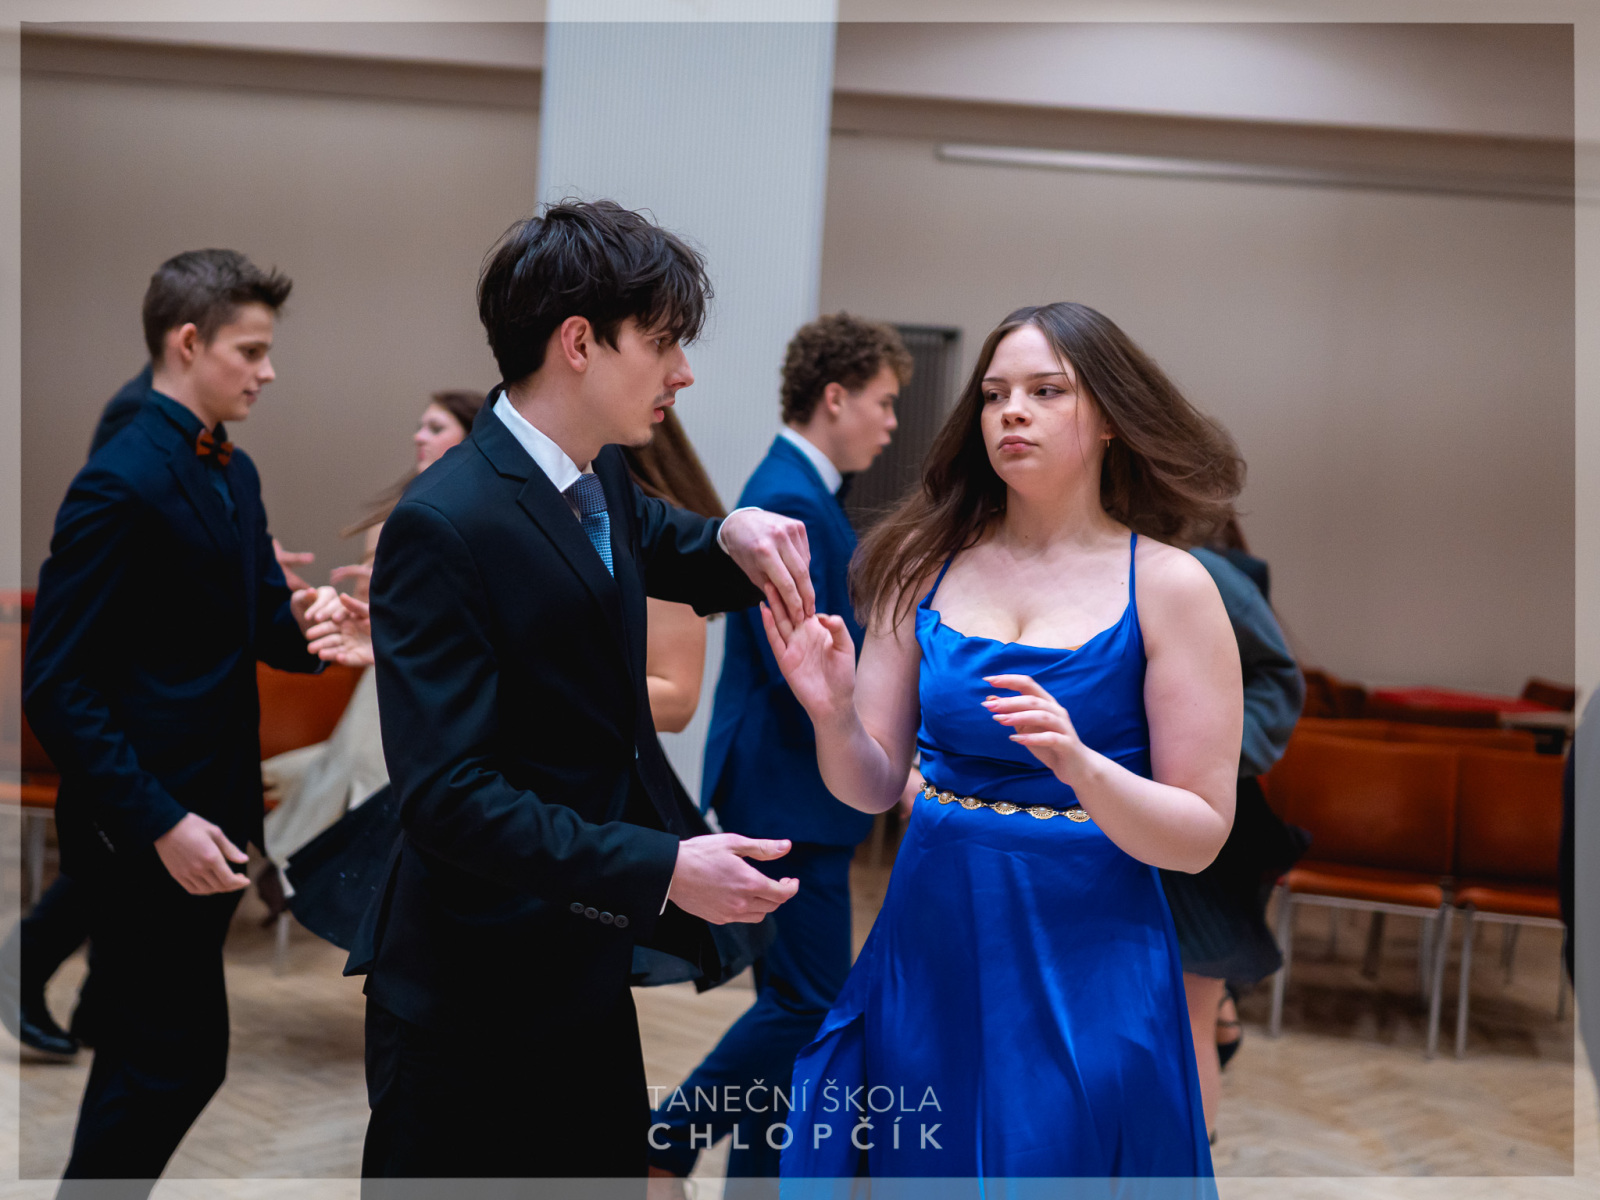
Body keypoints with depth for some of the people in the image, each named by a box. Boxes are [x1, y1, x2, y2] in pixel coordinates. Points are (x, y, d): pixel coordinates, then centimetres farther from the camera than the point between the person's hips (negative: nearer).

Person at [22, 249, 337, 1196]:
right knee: (176, 1062, -3)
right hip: (147, 830, -9)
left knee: (155, 1059, 18)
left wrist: (303, 624, -10)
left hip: (210, 807, 9)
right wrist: (160, 824, -23)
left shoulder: (235, 473, 10)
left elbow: (261, 620, 14)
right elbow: (58, 690, -19)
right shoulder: (120, 484, -17)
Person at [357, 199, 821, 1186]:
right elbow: (446, 793, -26)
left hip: (587, 972, 9)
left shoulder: (602, 477, 4)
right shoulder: (442, 527, -23)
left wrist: (736, 539, 0)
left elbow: (670, 556, 25)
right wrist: (657, 869, -30)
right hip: (481, 997, -9)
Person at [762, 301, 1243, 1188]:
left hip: (1085, 963, -2)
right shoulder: (926, 565, 2)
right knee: (923, 1174, 14)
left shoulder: (1166, 585, -7)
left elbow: (1200, 835, -9)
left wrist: (1077, 763, -26)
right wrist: (832, 716, -18)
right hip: (930, 941, 3)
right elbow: (872, 787, 3)